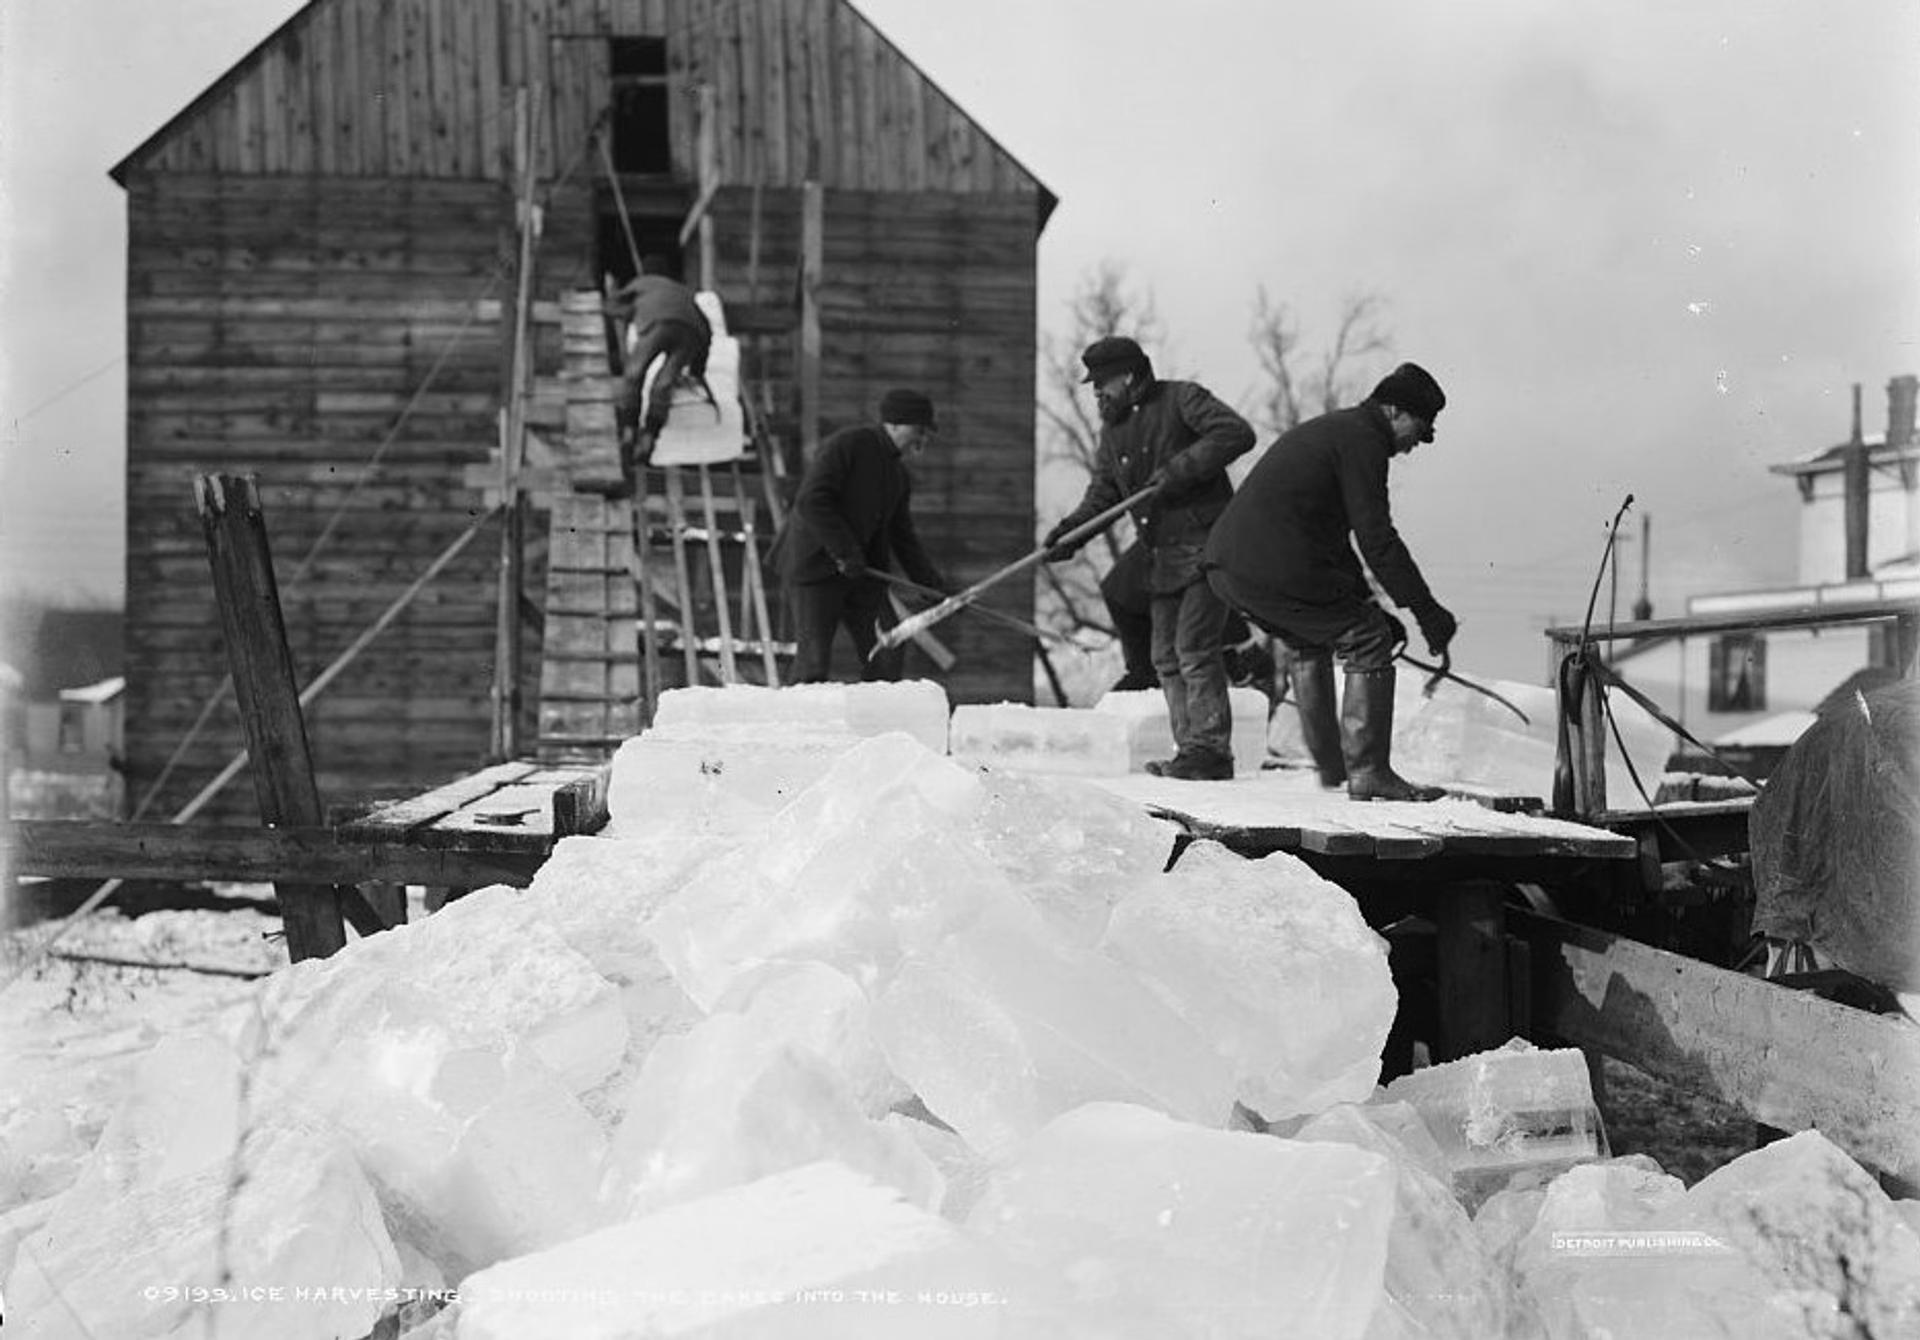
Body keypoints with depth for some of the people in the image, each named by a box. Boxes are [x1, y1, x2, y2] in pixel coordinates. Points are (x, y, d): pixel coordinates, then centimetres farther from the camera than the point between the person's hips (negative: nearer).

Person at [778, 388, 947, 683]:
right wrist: (846, 551, -22)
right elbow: (811, 501, -21)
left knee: (885, 658, 2)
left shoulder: (900, 477, 13)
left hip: (864, 573, 8)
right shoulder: (847, 445, -13)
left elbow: (902, 536, 18)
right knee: (814, 658, -10)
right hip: (814, 568, -8)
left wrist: (930, 582, 5)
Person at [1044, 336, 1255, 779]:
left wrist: (1179, 469, -22)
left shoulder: (1181, 399, -6)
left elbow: (1237, 434, -17)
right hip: (1162, 558, 8)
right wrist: (1071, 530, -1)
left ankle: (1211, 750, -7)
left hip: (1207, 546, -8)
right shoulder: (1112, 430, 16)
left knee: (1194, 648, -12)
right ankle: (1189, 749, 14)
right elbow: (1102, 492, 16)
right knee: (1166, 657, 7)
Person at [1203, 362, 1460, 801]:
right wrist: (1425, 609, -6)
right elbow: (1376, 538, -12)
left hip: (1225, 564, 10)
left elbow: (1333, 536, 32)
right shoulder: (1362, 438, -4)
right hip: (1276, 571, -10)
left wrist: (1369, 606, 29)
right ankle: (1367, 772, -1)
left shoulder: (1325, 430, 28)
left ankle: (1330, 766, 33)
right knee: (1368, 642, 0)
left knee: (1309, 642, 29)